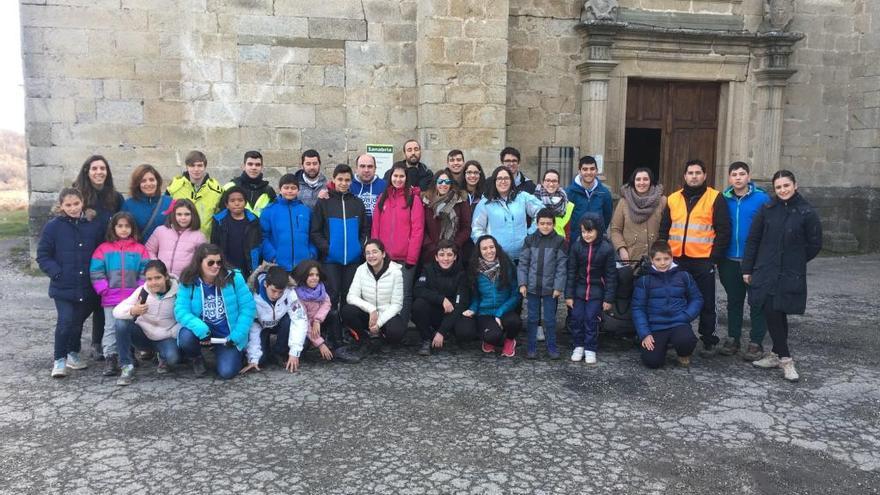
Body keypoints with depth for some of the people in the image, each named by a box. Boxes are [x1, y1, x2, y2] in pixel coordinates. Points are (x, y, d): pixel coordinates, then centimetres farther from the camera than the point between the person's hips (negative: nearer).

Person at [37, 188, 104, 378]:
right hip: (63, 287, -3)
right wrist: (56, 272, -13)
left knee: (78, 321, 15)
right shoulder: (53, 226, -4)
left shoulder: (94, 226, 2)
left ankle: (73, 353, 34)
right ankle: (59, 360, 2)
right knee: (65, 321, -13)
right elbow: (42, 255, -1)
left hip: (87, 287, 3)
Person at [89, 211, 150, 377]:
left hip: (133, 298, 1)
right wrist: (104, 289, -8)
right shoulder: (104, 249, 2)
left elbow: (145, 272, 1)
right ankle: (110, 358, 2)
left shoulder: (140, 249, 3)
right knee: (111, 328, 1)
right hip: (111, 298, -1)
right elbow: (96, 272, -1)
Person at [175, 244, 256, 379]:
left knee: (227, 372, -18)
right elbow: (181, 311, -16)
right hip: (203, 331, 1)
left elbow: (248, 307, -11)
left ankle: (237, 353, 20)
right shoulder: (188, 282, -10)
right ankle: (196, 359, 6)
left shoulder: (234, 277, -12)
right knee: (186, 337, -31)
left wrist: (236, 336, -15)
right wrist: (201, 330, -34)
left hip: (227, 336, -1)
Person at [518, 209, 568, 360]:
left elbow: (562, 266, -4)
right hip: (532, 287, 2)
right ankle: (531, 348, 17)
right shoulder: (530, 240, 3)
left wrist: (558, 287, -8)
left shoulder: (559, 241, -2)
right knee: (532, 319, 8)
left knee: (550, 319, 6)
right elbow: (523, 263, 3)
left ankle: (552, 347, 19)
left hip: (550, 288, -1)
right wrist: (522, 283, -5)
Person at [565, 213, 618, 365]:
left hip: (596, 291, -2)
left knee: (591, 320, 2)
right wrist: (569, 295, -3)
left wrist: (609, 298, -7)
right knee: (577, 318, 6)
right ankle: (578, 346, 22)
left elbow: (611, 275, -6)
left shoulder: (606, 248, -12)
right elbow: (571, 272, -3)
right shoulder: (576, 246, -8)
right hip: (579, 289, 2)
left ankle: (591, 349, 15)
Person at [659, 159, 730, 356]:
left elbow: (723, 231, -4)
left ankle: (709, 342, 15)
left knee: (706, 303, 4)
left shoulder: (715, 198, 0)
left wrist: (715, 257, -9)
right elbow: (664, 230, 13)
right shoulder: (673, 199, 11)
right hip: (677, 260, 4)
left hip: (703, 261, -3)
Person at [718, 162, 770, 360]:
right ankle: (732, 339, 24)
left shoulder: (761, 198, -7)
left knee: (757, 302, 3)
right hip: (730, 260, 4)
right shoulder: (724, 199, 3)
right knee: (733, 301, 14)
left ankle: (756, 342, 12)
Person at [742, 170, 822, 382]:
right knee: (771, 313, 0)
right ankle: (784, 358, 12)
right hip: (765, 273, 2)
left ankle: (778, 354, 18)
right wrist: (747, 268, 5)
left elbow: (815, 244, 6)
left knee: (778, 314, 1)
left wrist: (796, 262, 9)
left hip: (791, 276, -2)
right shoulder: (767, 210, 4)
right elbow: (753, 240, 7)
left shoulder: (807, 213, -2)